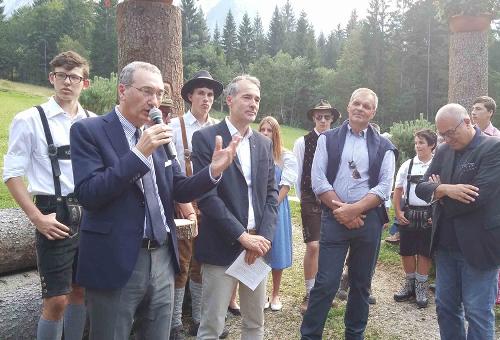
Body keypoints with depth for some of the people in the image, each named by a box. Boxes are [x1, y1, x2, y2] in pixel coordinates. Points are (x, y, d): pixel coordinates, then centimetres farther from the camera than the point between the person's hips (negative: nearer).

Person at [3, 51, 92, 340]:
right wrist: (37, 218, -13)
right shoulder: (30, 120, -7)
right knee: (57, 301, -1)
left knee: (81, 292, 17)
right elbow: (12, 175, -6)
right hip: (55, 216, -4)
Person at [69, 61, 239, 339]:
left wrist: (213, 170, -9)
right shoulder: (88, 130, -7)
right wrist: (139, 153, -23)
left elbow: (179, 191, 9)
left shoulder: (159, 136, 9)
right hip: (116, 263, -5)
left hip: (162, 259, 6)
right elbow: (88, 194, -18)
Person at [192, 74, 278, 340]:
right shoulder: (206, 137, -6)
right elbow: (205, 195, -13)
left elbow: (271, 193, 9)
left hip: (257, 244, 5)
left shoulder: (264, 143, 11)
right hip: (222, 246, -5)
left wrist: (264, 236, -6)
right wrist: (242, 236, -16)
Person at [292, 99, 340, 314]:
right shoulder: (302, 143, -2)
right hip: (311, 200, -2)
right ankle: (309, 294, 7)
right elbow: (297, 174, 4)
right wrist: (303, 198, 9)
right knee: (313, 247, -7)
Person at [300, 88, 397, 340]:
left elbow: (384, 187, -2)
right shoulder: (328, 139, 5)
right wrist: (341, 209, -10)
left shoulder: (383, 147, 6)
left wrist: (354, 209, -14)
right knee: (325, 282, -3)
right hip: (334, 218, -1)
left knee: (361, 283, 13)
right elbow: (318, 179, -2)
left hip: (368, 220, 2)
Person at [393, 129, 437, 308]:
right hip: (408, 214, 3)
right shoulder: (407, 165, 3)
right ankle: (409, 283, 28)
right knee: (406, 251, 10)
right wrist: (398, 212, 1)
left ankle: (421, 287, 22)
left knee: (425, 252, 6)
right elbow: (398, 190, 8)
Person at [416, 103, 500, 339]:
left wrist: (439, 193, -7)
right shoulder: (444, 151, 8)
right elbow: (421, 187, 2)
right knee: (445, 306, 16)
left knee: (478, 312, 4)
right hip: (445, 244, 6)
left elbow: (477, 196, -22)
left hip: (478, 246, -6)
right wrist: (445, 189, -20)